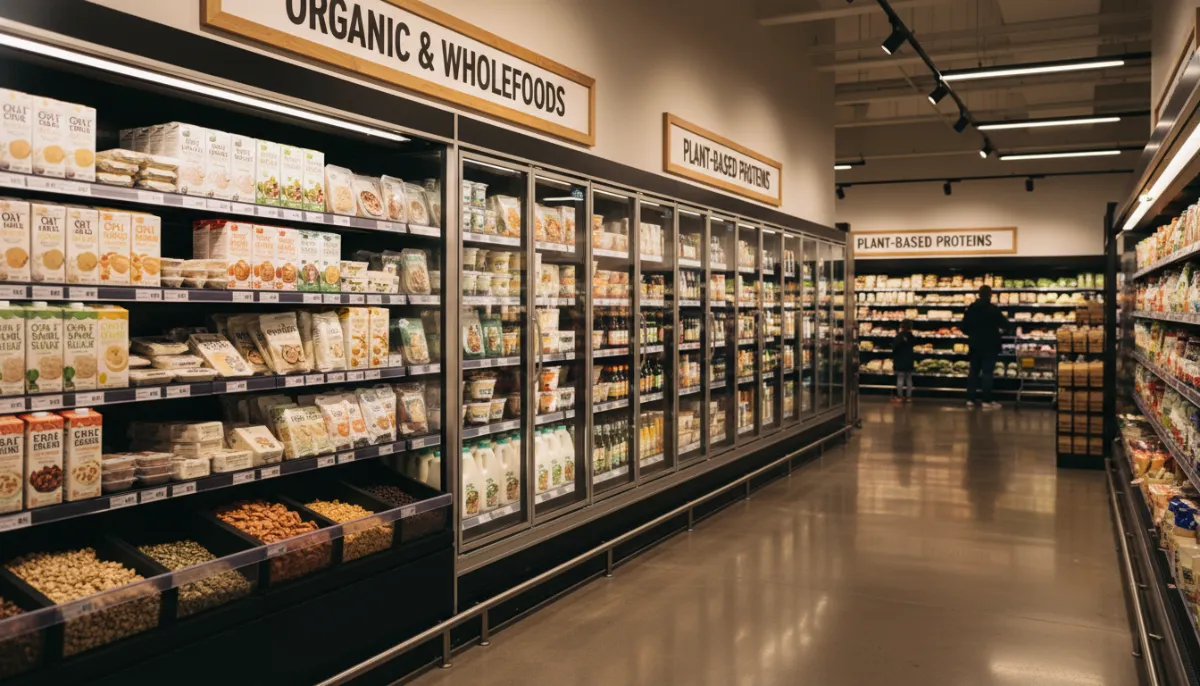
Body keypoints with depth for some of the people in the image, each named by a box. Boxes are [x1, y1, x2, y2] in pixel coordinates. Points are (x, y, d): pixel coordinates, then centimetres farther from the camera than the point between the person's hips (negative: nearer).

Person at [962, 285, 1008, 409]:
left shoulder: (970, 309, 3)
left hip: (974, 345, 5)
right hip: (989, 346, -5)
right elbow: (1005, 325, -9)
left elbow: (964, 328, 7)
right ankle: (987, 400, -1)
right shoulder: (993, 309, -13)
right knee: (987, 372, -2)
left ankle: (971, 399, 10)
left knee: (973, 371, 10)